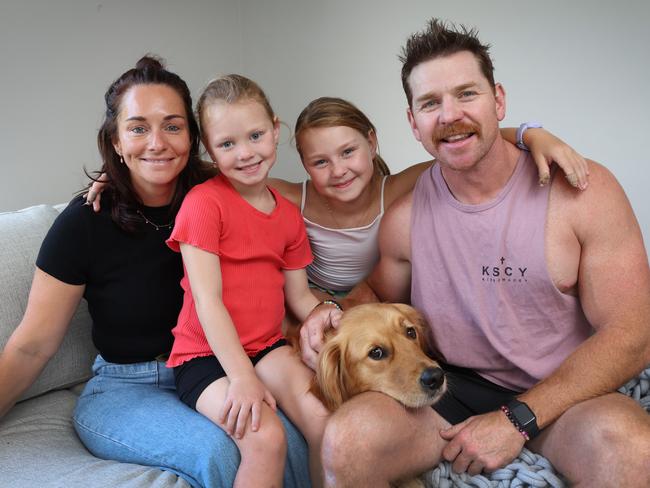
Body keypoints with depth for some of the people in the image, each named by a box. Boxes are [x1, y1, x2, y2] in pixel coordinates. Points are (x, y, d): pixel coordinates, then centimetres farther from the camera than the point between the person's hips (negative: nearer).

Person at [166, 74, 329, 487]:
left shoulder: (289, 214, 8)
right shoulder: (204, 202, -11)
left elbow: (299, 295, 12)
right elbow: (208, 300, -16)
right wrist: (242, 377, -21)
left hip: (267, 345, 5)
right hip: (206, 355, -5)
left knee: (324, 420, -19)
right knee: (266, 439, -27)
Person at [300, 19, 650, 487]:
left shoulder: (581, 191, -10)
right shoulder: (404, 218, -1)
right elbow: (378, 290, 19)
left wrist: (516, 420, -16)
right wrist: (335, 313, -6)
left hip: (564, 396, -1)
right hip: (450, 390, 2)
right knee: (347, 439, -27)